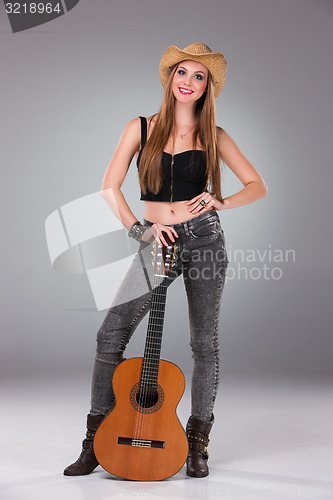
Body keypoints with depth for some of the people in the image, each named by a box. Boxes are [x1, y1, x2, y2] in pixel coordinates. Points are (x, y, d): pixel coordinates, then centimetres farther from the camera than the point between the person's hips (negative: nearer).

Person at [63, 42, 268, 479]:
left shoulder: (213, 136, 6)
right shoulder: (141, 128, 6)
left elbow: (258, 186, 7)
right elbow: (110, 188, 3)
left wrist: (221, 202, -10)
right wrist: (138, 229, -8)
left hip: (204, 238, 0)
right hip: (158, 242, 1)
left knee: (205, 343, 4)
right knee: (111, 334, -6)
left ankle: (198, 443, 20)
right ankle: (96, 442, 7)